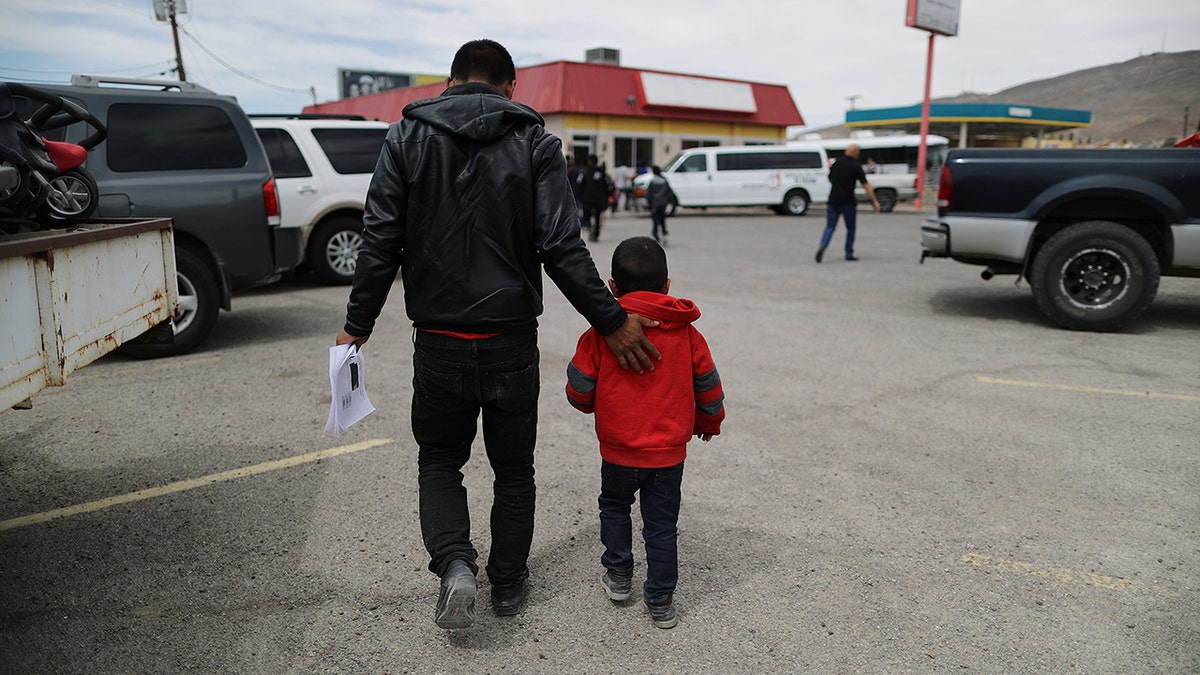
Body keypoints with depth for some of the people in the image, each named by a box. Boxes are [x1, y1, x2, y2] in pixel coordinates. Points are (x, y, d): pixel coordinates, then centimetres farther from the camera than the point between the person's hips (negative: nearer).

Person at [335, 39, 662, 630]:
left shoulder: (406, 138, 1)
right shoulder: (535, 142, -3)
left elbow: (380, 243, -4)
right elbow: (561, 248, -12)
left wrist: (357, 326, 5)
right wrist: (612, 322, -6)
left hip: (439, 343, 0)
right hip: (511, 342, 0)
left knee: (439, 460, 20)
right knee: (513, 470, 18)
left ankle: (455, 564, -1)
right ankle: (509, 584, 31)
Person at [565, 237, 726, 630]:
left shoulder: (601, 334, -11)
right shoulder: (687, 333, -3)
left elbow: (579, 393, -7)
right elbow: (709, 388, 5)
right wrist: (709, 422, 24)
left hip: (618, 450, -1)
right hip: (670, 452, 2)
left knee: (614, 506, 25)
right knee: (662, 525, 12)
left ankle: (618, 575, 32)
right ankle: (661, 603, 18)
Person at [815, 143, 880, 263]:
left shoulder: (837, 162, 6)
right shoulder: (856, 166, -7)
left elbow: (830, 179, 19)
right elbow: (866, 185, -11)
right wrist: (875, 201, -9)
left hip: (833, 201, 3)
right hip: (848, 202, -3)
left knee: (830, 227, 2)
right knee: (851, 228, 12)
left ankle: (822, 246, -22)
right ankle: (849, 254, 14)